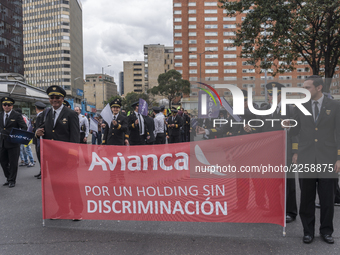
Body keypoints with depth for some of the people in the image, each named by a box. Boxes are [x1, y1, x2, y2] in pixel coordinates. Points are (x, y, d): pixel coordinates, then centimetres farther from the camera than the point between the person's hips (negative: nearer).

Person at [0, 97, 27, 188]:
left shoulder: (17, 115, -6)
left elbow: (24, 127, -7)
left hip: (13, 143, -5)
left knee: (13, 163, 3)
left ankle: (12, 180, 16)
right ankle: (8, 178, 30)